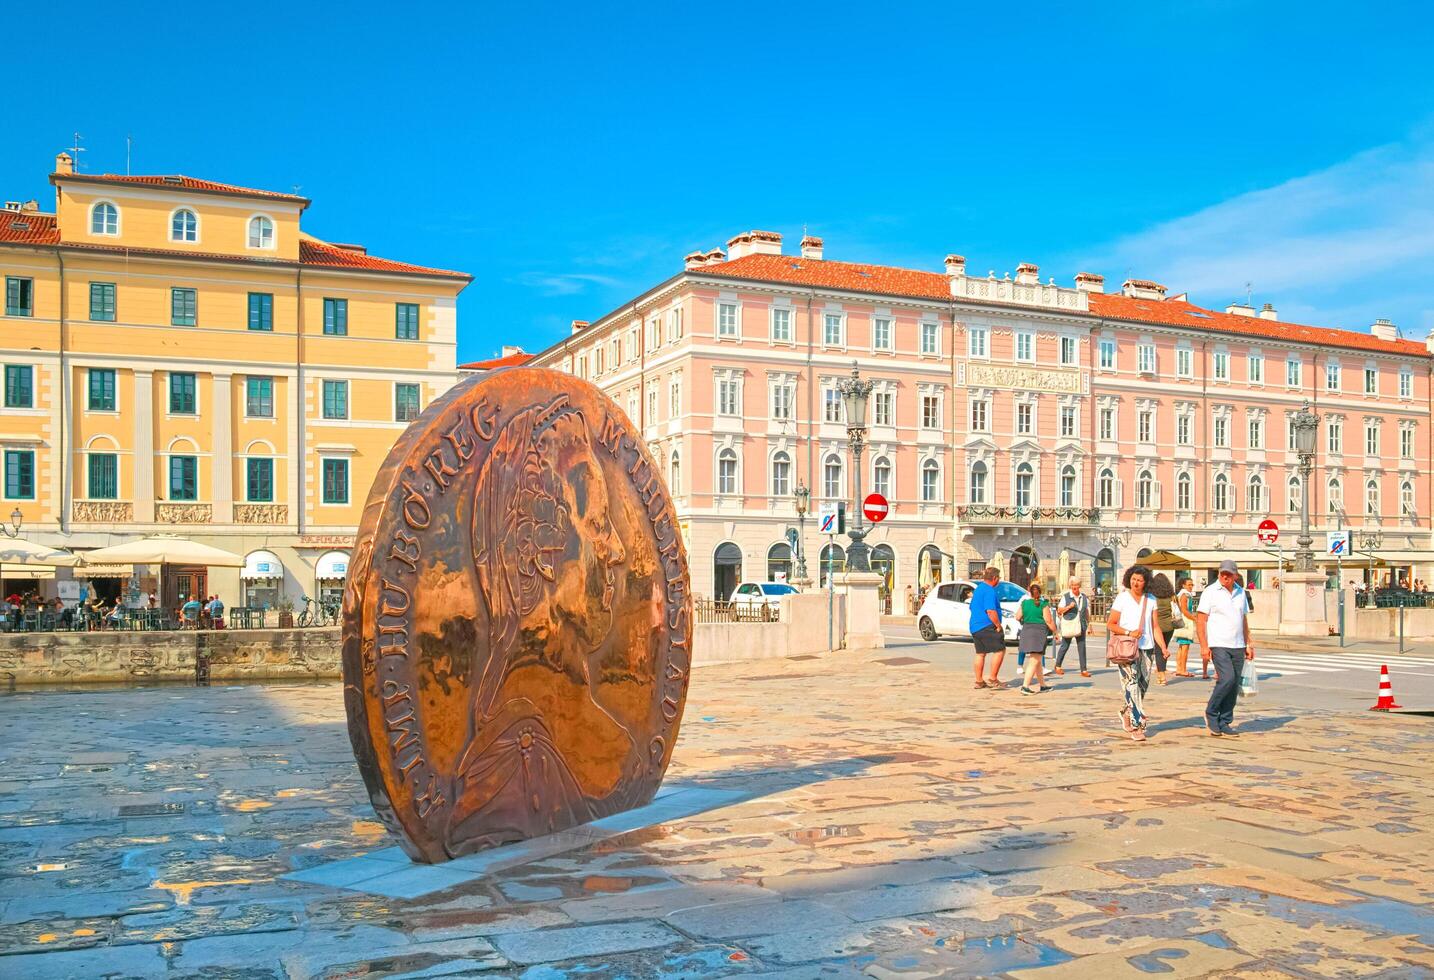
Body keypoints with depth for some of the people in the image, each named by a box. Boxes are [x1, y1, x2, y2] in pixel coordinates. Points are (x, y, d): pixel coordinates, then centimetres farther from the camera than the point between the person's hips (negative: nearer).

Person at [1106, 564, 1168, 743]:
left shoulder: (1150, 600, 10)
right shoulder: (1122, 598, 0)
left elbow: (1155, 627, 9)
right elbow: (1110, 624, 0)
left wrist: (1163, 647, -3)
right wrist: (1129, 632, -14)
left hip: (1146, 648, 5)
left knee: (1143, 684, 8)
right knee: (1132, 684, -14)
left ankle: (1127, 713, 33)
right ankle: (1136, 726, -14)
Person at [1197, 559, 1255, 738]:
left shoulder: (1240, 593, 13)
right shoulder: (1210, 592, -4)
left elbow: (1244, 620, 21)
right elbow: (1200, 619, -7)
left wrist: (1248, 644, 16)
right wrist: (1204, 645, -14)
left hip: (1238, 646, 6)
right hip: (1218, 645, -6)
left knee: (1234, 685, 4)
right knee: (1227, 679, -19)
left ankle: (1225, 723, 12)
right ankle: (1211, 713, 0)